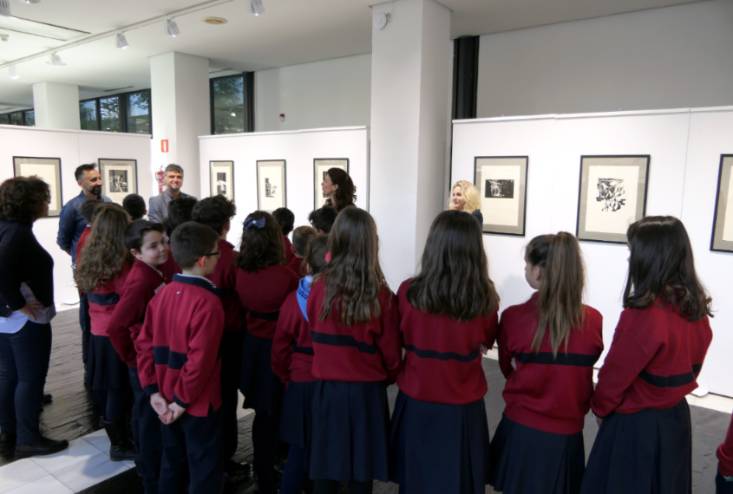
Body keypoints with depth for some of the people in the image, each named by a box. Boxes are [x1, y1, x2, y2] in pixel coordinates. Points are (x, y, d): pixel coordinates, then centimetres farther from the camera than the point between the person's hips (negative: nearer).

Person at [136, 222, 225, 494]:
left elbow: (144, 345, 1)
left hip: (165, 401, 7)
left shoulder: (162, 294, -1)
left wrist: (154, 390, 1)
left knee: (171, 465, 24)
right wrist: (182, 401, -16)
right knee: (204, 472, 10)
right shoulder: (208, 302, -23)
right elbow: (200, 360, -27)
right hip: (198, 404, -7)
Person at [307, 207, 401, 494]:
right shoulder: (382, 296, -16)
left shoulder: (319, 289, -11)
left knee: (325, 469, 14)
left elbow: (316, 336, 4)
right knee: (361, 471, 13)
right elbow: (391, 353, -5)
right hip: (367, 390, -1)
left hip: (327, 387, 2)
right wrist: (389, 377, 16)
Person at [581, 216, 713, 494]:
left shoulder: (645, 315, -27)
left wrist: (600, 407, 1)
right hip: (676, 417, 8)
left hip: (635, 425, -7)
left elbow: (616, 372, -16)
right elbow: (691, 365, 10)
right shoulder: (697, 309, -3)